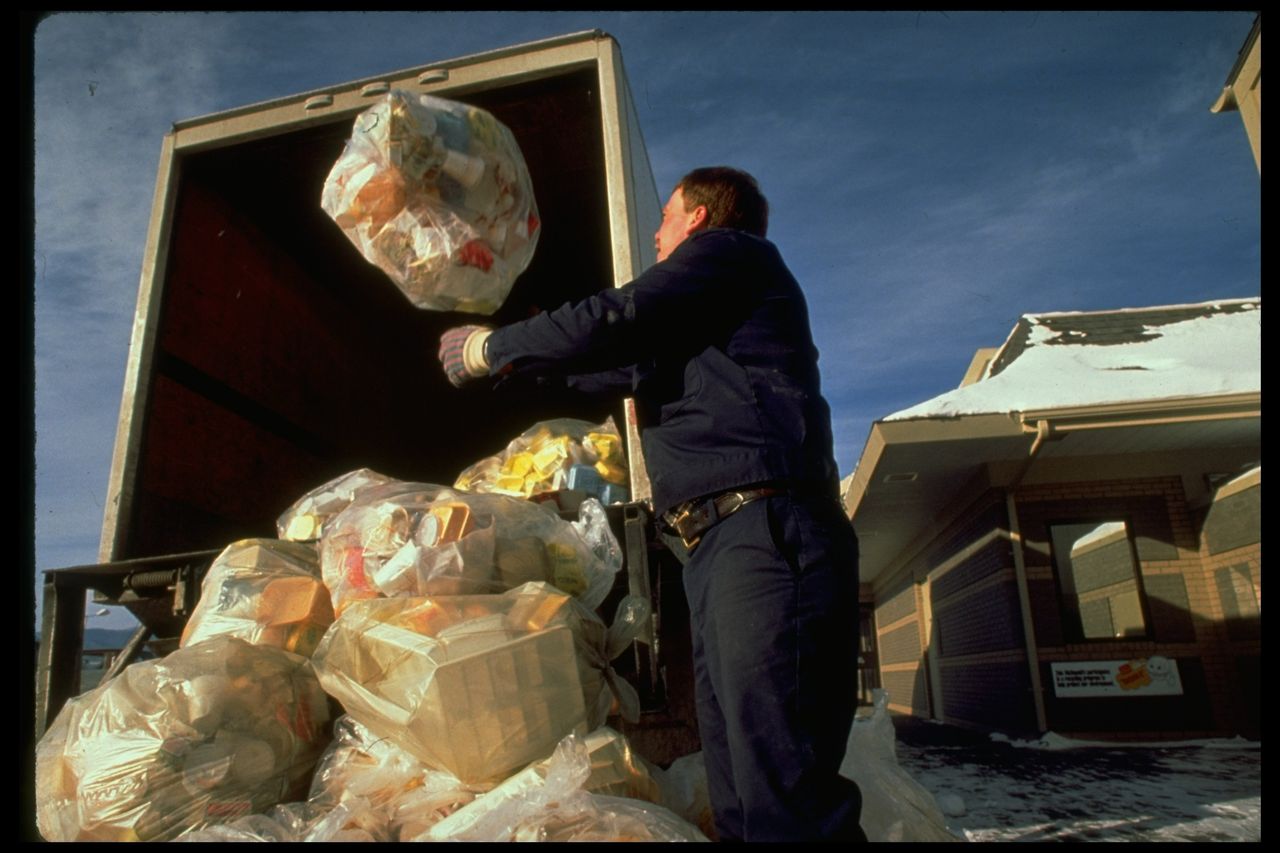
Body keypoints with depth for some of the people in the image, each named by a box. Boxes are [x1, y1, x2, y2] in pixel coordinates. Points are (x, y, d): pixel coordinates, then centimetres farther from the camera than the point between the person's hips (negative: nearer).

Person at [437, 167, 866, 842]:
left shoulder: (729, 249, 8)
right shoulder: (693, 327, 34)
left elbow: (613, 324, -4)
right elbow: (631, 366, 43)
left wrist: (490, 348, 8)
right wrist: (523, 362, 48)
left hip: (765, 531, -10)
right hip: (723, 543, 10)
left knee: (787, 796, -15)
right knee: (740, 804, 5)